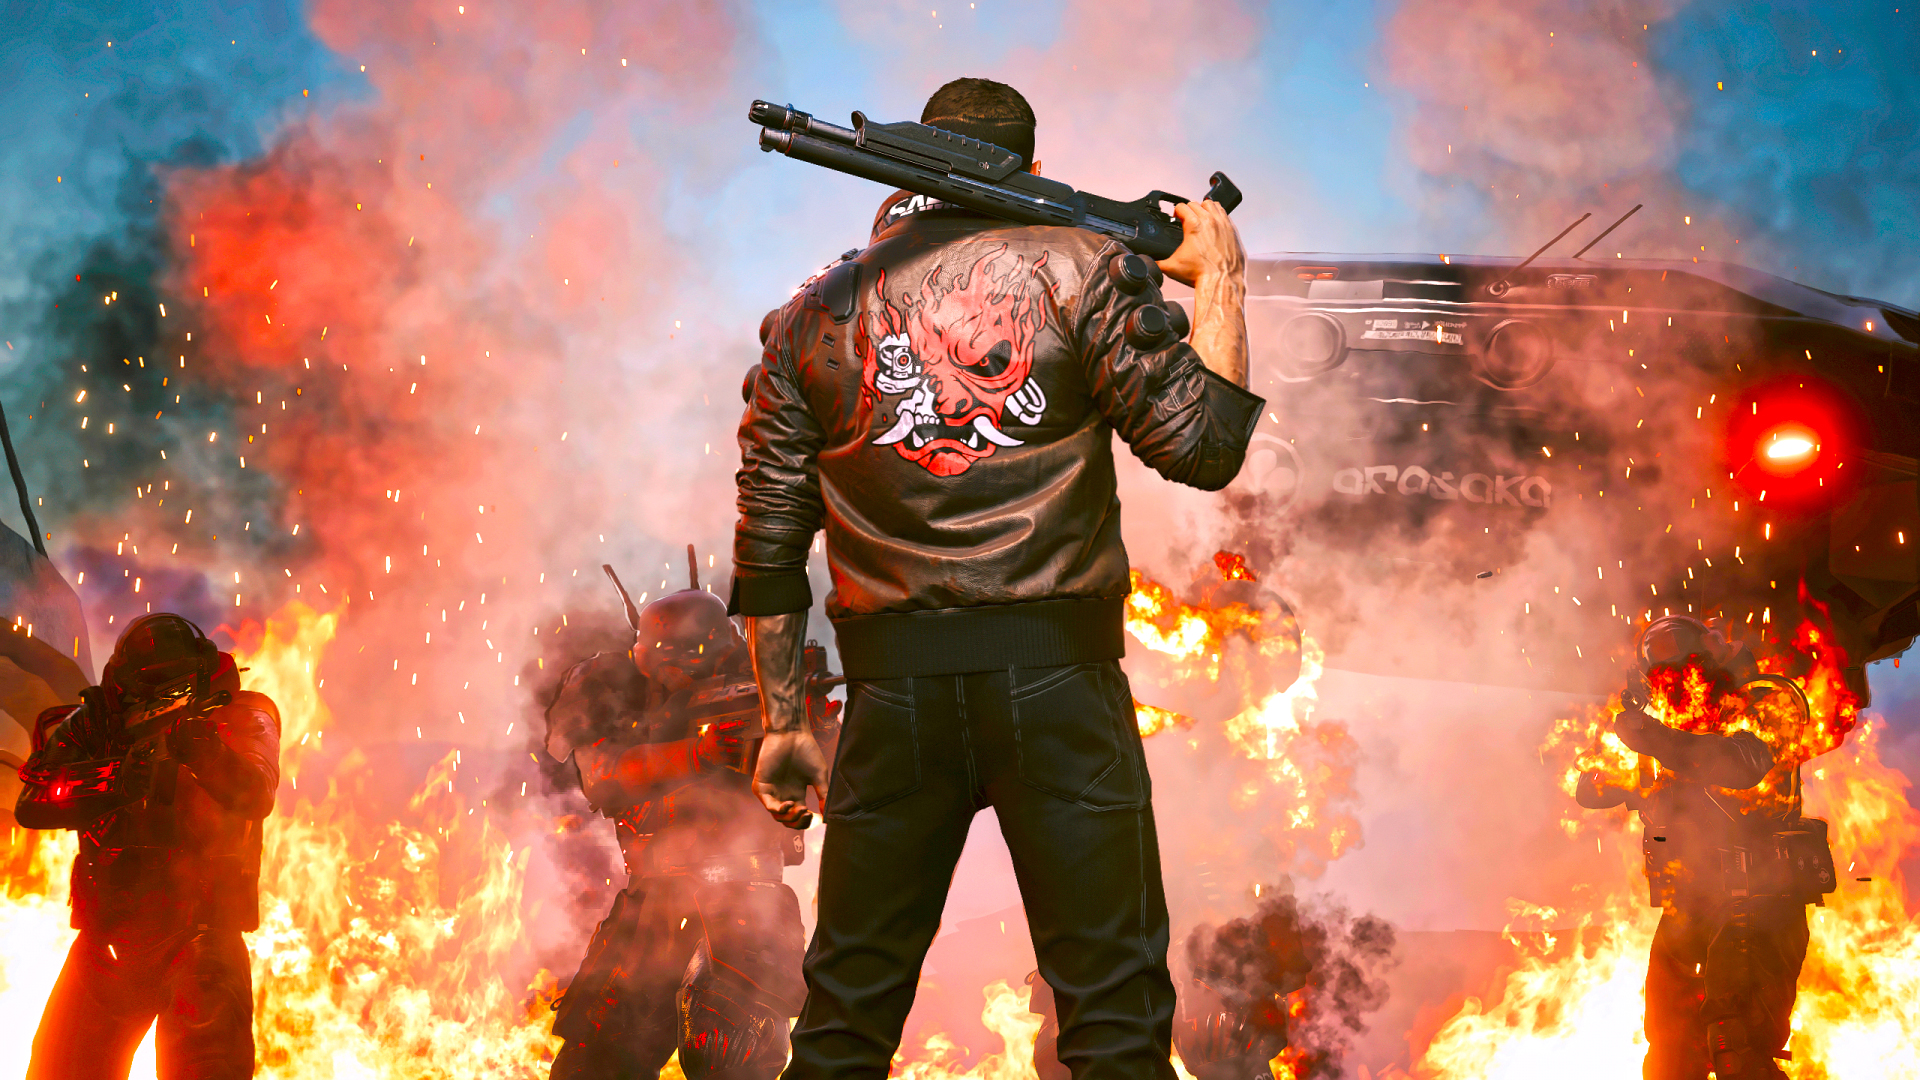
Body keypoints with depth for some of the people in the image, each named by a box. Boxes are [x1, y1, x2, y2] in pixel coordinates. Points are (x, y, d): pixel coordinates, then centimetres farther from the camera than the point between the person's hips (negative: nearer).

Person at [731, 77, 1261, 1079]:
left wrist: (783, 725, 16)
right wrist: (1220, 278, 11)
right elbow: (1201, 442, -3)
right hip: (1056, 679, -3)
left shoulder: (813, 311, 11)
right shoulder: (1076, 266, 1)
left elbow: (768, 542, 10)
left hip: (893, 694, 3)